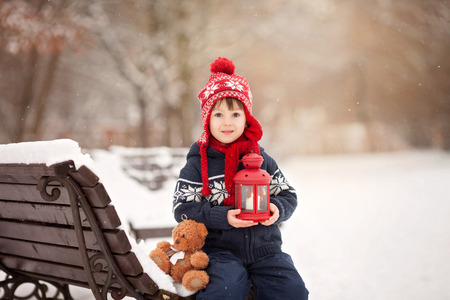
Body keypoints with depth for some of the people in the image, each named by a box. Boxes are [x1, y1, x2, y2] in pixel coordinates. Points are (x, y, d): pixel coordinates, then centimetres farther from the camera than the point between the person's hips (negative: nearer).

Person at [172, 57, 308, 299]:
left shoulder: (261, 159, 8)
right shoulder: (198, 164, 0)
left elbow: (288, 195, 13)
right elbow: (183, 208, -5)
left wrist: (277, 209, -10)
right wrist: (223, 217, -17)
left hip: (264, 247, 3)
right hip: (220, 250, -3)